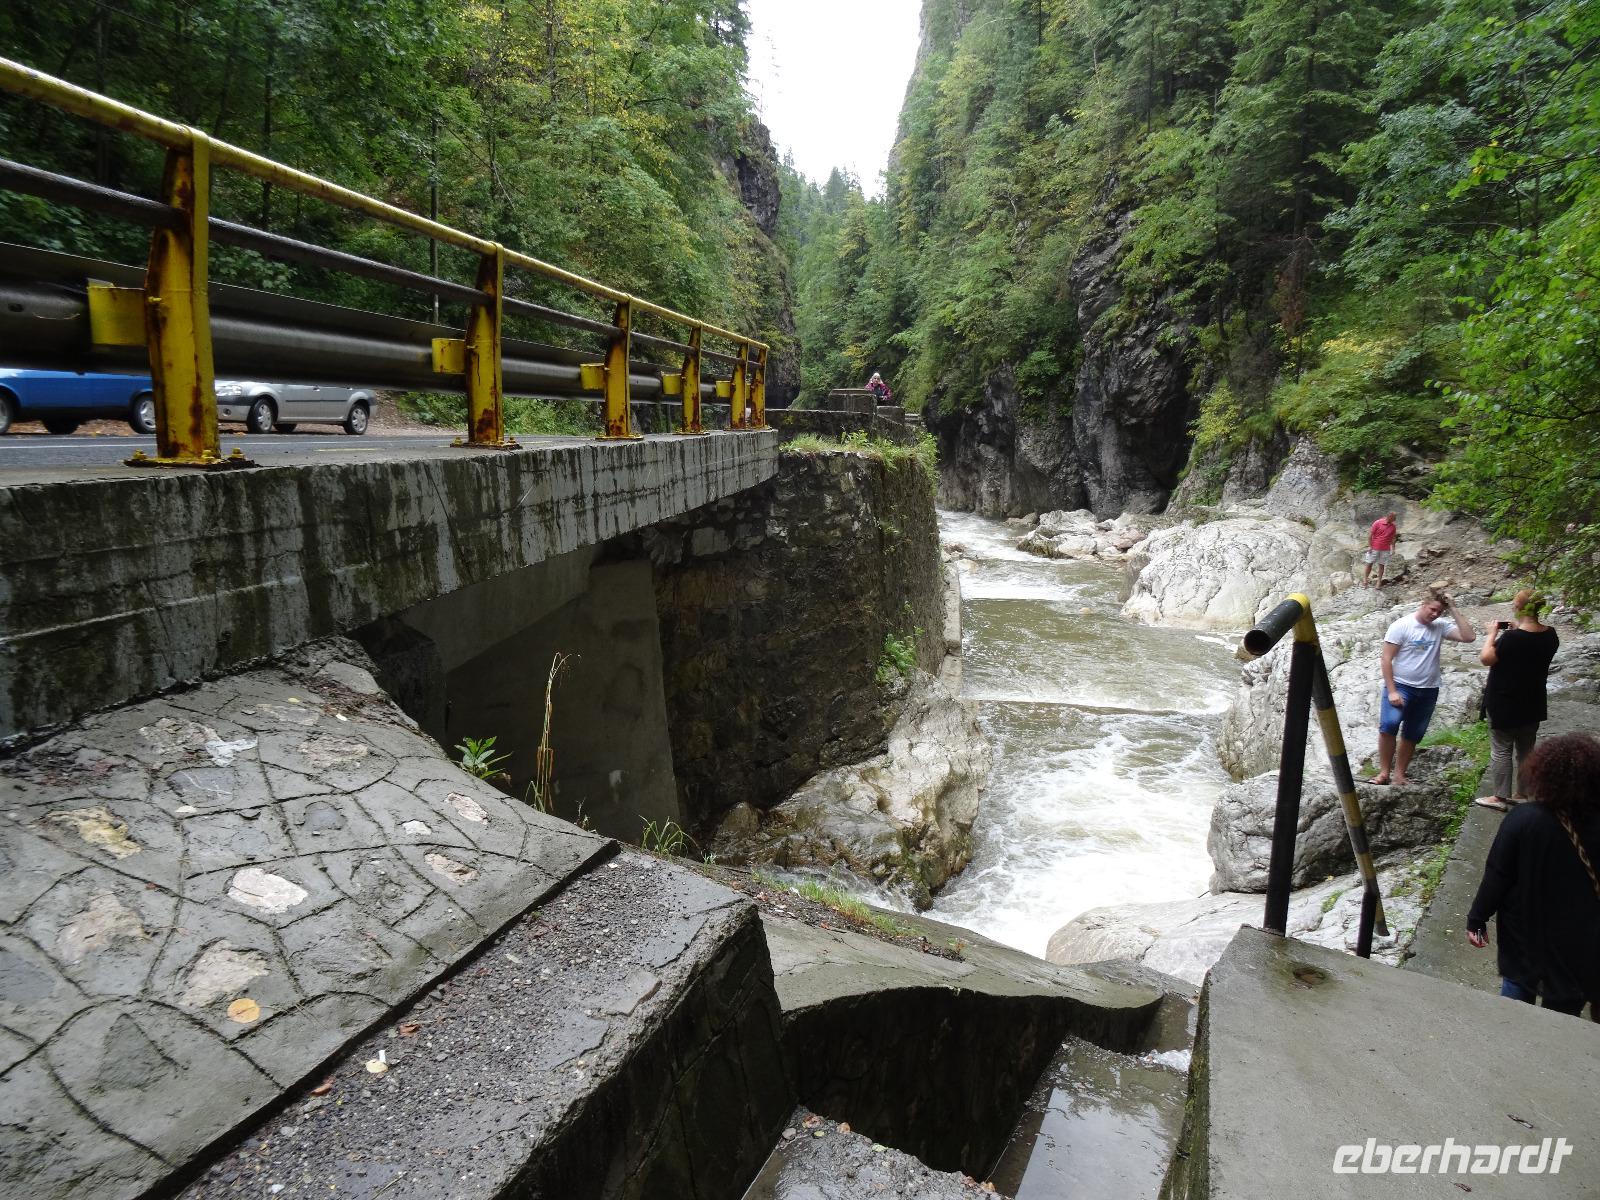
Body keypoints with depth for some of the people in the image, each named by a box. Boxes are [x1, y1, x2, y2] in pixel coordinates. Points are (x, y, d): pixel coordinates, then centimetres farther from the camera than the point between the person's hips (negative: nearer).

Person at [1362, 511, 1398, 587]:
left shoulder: (1393, 527, 5)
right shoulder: (1377, 523, -9)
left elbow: (1393, 538, 12)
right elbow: (1370, 534, -7)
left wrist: (1393, 549, 8)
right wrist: (1369, 546, -9)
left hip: (1385, 550, 3)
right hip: (1374, 548, -3)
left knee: (1381, 565, 7)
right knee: (1369, 564, 1)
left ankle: (1379, 582, 13)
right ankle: (1365, 580, 10)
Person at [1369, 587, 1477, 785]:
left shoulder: (1441, 626, 3)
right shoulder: (1401, 626, -9)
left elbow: (1469, 637, -11)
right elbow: (1387, 659, -10)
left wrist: (1453, 610, -11)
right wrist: (1391, 691, -16)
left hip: (1428, 690, 5)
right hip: (1400, 686, -4)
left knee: (1412, 735, 9)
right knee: (1389, 725, -24)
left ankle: (1400, 774, 19)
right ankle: (1383, 772, -17)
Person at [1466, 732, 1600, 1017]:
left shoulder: (1522, 820, -24)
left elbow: (1497, 877, -16)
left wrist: (1477, 918, -4)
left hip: (1526, 931, -1)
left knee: (1518, 986, 22)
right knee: (1565, 1006, 19)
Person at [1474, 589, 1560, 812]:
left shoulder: (1512, 638, -25)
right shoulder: (1550, 635, -3)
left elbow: (1486, 658, -16)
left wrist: (1493, 632, -8)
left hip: (1505, 702, -7)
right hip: (1533, 702, 7)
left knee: (1501, 750, 3)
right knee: (1526, 749, 16)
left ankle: (1499, 797, 8)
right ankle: (1520, 794, 25)